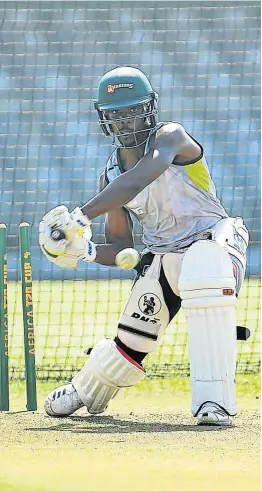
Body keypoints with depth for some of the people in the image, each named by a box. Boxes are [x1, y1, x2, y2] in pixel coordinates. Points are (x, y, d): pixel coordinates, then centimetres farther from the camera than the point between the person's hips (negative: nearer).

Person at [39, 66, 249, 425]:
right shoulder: (110, 177, 3)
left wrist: (81, 216, -44)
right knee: (131, 342, 7)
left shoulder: (170, 137, -16)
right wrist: (85, 250, -17)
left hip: (213, 240, -6)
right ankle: (82, 393, 39)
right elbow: (120, 249, 6)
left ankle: (214, 401, -38)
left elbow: (137, 181, -36)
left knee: (207, 287, -39)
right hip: (163, 258, 6)